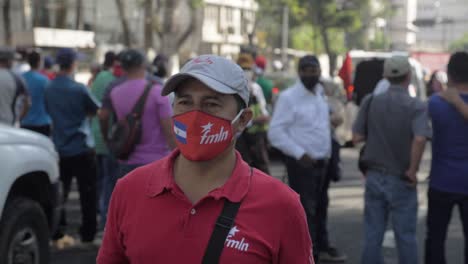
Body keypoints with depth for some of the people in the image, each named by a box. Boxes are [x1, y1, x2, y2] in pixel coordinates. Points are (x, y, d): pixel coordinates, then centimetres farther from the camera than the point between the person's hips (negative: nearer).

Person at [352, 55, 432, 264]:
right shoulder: (416, 106, -12)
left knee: (372, 235, 10)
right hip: (401, 181, -3)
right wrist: (412, 170, -16)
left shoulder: (370, 102, -2)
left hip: (374, 176, 3)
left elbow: (356, 137, -2)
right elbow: (420, 139, -28)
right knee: (406, 236, 8)